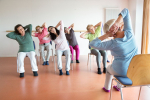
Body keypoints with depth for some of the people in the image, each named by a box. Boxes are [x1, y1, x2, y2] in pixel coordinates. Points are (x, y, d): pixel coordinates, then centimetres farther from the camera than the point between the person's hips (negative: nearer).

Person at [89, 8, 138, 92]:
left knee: (109, 69, 32)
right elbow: (125, 11, -7)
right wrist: (117, 22, -23)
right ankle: (118, 86, 50)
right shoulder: (129, 32, -15)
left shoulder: (113, 44, -26)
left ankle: (107, 88, 48)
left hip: (122, 72, -4)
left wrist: (107, 35, -24)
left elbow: (93, 44, -24)